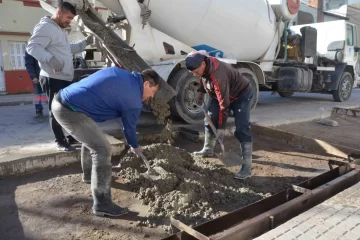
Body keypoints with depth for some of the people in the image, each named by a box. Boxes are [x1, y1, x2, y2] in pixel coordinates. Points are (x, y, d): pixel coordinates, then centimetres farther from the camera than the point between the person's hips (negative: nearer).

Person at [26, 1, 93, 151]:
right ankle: (60, 142, 8)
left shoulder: (60, 30, 23)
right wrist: (50, 59, -37)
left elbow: (68, 49, 34)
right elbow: (32, 46, -22)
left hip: (65, 78, 10)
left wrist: (84, 43, 23)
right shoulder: (45, 27, -10)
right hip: (53, 79, -10)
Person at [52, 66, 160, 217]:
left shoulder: (118, 72, 15)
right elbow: (129, 126, 7)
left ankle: (89, 175, 48)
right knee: (102, 150, -6)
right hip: (70, 110, -10)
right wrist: (135, 146, 27)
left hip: (60, 101, 10)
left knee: (90, 139, 28)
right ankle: (102, 205, 0)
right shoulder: (134, 100, -6)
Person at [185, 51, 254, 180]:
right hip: (220, 94, 9)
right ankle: (208, 150, 28)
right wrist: (201, 92, 6)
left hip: (241, 94, -8)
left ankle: (247, 166, -17)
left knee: (241, 129, -18)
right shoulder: (203, 65, -16)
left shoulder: (217, 76, -41)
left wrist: (221, 127, -31)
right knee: (210, 120, 9)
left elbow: (224, 104, -36)